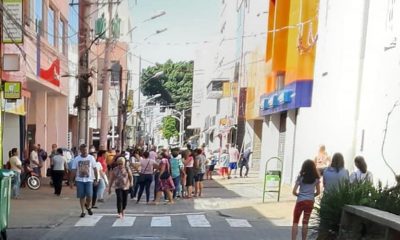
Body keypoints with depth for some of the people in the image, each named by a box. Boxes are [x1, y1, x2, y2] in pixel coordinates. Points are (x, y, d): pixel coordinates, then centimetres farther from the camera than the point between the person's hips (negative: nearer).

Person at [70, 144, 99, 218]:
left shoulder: (91, 158, 0)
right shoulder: (76, 159, 0)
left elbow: (95, 169, 6)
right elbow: (73, 171, 1)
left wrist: (96, 178, 3)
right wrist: (71, 181, -2)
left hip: (89, 180, 0)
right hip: (79, 180, 1)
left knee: (89, 196, -7)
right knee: (81, 196, 4)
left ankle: (88, 207, 23)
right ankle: (83, 211, 18)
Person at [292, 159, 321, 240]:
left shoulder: (301, 177, -7)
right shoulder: (316, 178, 1)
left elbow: (294, 191, -10)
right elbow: (318, 192, 7)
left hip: (300, 201, -3)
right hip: (310, 201, 3)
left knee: (295, 222, 6)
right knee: (305, 222, 13)